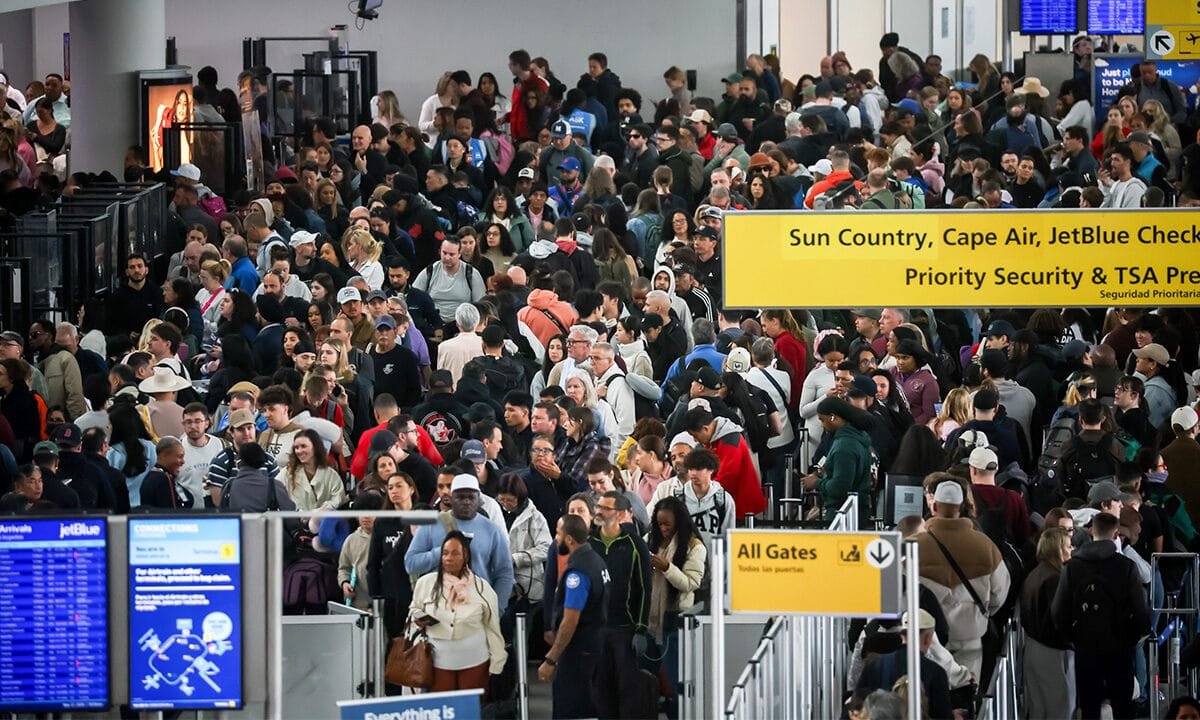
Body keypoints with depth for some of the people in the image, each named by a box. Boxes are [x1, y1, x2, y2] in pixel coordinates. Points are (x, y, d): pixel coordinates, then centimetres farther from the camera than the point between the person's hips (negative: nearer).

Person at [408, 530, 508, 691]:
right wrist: (418, 619, -6)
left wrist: (496, 662, 3)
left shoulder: (482, 587, -2)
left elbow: (492, 627, 4)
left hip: (474, 661, -1)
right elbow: (414, 609, 18)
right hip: (439, 659, 1)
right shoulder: (426, 583, 1)